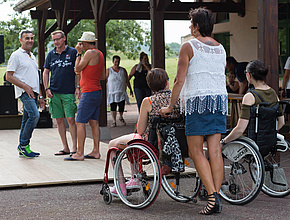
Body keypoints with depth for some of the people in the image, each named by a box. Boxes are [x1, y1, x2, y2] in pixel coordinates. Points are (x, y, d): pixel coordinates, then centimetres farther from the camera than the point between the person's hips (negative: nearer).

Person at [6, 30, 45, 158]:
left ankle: (23, 148, 13)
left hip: (33, 93, 8)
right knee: (34, 115, -21)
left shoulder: (32, 57, 21)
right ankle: (23, 144, -12)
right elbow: (9, 76, -9)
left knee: (27, 120, 8)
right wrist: (25, 86, -15)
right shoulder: (16, 55, -4)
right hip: (24, 92, -8)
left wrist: (40, 97, 20)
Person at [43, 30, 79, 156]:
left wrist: (78, 86, -7)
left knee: (70, 119, -8)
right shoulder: (51, 54, 11)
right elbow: (46, 72, 15)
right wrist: (46, 88, 5)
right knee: (59, 120, 5)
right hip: (54, 92, 4)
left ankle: (74, 148, -2)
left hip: (68, 92, -4)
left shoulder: (72, 52, 1)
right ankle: (65, 147, 13)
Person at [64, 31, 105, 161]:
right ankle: (96, 152, 12)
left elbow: (78, 68, -9)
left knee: (80, 122, -8)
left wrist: (79, 53, -1)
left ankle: (79, 154, -9)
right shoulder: (100, 54, 16)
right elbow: (103, 76, 19)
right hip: (97, 92, 10)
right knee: (94, 122, 11)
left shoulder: (90, 53, -14)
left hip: (89, 93, -10)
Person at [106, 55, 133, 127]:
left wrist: (130, 90, 13)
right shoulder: (108, 70, 3)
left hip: (121, 92, 1)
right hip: (112, 92, -1)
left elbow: (127, 81, 14)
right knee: (113, 107, -3)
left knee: (122, 106, -2)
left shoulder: (123, 70, 9)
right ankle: (114, 121, 6)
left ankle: (121, 117, 25)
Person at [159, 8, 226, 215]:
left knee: (196, 151, -2)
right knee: (215, 150, 4)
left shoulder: (189, 47, -3)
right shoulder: (221, 49, 15)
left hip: (198, 100, -6)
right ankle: (217, 196, 3)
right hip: (220, 98, 6)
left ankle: (212, 195, -13)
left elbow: (179, 81, -6)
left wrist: (170, 106, 2)